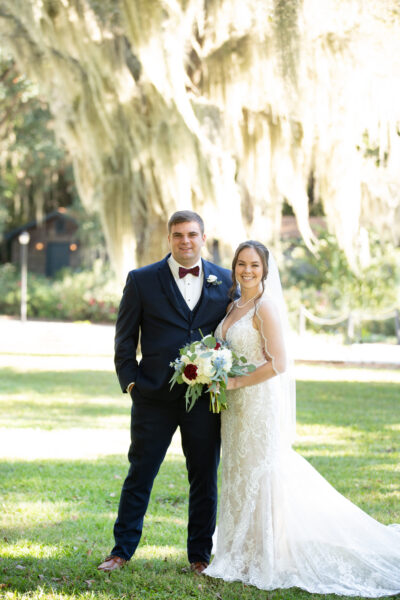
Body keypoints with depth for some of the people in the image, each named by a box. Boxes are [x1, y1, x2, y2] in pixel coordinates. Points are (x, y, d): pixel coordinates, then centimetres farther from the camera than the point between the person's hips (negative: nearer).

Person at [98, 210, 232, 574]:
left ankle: (200, 555, 20)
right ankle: (122, 550, 17)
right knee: (139, 475, 6)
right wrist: (130, 382, -4)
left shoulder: (225, 281, 6)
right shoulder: (142, 281, 1)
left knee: (205, 479, 8)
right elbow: (125, 339, 4)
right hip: (155, 396, -1)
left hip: (207, 398, 1)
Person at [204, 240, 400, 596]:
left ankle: (264, 560, 7)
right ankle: (245, 555, 20)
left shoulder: (266, 307, -13)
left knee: (259, 474, -2)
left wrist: (236, 382, -16)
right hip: (235, 406, 9)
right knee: (239, 476, 12)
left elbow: (278, 364, -20)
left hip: (260, 402, -8)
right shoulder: (233, 307, 12)